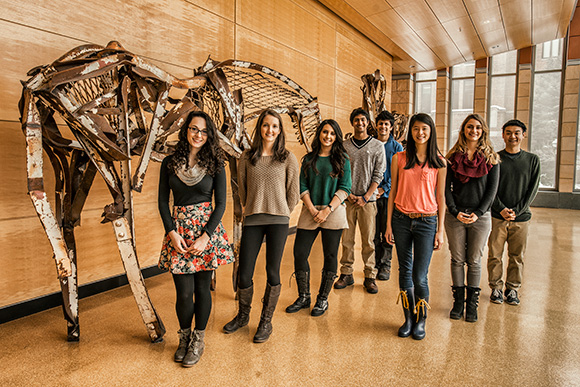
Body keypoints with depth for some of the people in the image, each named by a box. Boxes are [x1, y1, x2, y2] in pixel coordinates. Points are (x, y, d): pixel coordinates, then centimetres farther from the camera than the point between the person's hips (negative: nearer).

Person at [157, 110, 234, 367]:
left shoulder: (215, 165, 0)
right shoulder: (169, 163, 5)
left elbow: (221, 203, -2)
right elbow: (163, 201, 5)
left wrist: (205, 237, -11)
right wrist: (172, 233, -7)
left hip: (207, 228, -1)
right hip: (178, 229, 1)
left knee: (202, 287, 7)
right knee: (184, 291, 2)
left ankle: (198, 340, 26)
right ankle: (184, 337, 28)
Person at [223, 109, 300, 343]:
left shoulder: (288, 159, 1)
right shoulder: (247, 158, 5)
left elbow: (293, 193, 7)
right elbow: (242, 189, 14)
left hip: (278, 221, -1)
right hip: (252, 220, 1)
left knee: (272, 272, 4)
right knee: (244, 274, 4)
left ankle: (266, 321, 24)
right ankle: (243, 315, 31)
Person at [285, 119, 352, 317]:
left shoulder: (342, 159, 3)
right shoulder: (308, 159, 10)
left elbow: (344, 188, -3)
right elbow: (302, 187, 5)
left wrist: (327, 210, -12)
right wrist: (312, 209, -8)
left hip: (333, 212, -2)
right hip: (310, 211, 3)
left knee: (330, 256, 3)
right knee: (299, 253, 0)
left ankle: (323, 299, 19)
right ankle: (303, 297, 18)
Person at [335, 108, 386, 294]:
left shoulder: (377, 146, 4)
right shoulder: (344, 146, 8)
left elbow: (378, 174, 0)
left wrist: (365, 197, -8)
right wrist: (348, 194, -6)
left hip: (368, 200, -1)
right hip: (348, 199, 1)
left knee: (368, 240, 1)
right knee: (346, 238, 4)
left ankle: (369, 277, 11)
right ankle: (346, 274, 15)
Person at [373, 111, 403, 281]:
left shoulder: (397, 147, 4)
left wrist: (384, 189, -10)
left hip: (389, 194, -1)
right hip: (372, 194, 1)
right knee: (373, 232, 4)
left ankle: (385, 265, 14)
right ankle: (375, 265, 17)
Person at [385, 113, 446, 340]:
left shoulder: (439, 162, 2)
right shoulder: (399, 159, 4)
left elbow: (440, 197, 4)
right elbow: (393, 192, 6)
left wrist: (440, 230, 1)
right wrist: (388, 225, 3)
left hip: (427, 222, -1)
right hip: (401, 219, 2)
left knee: (419, 276, -2)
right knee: (405, 272, 9)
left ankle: (421, 321, 21)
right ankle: (408, 319, 26)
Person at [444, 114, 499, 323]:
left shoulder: (491, 158, 4)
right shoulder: (454, 156, 5)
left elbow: (492, 189, 0)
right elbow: (446, 188, 2)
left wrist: (478, 213, -12)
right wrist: (455, 211, -10)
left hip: (480, 217, -1)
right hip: (455, 216, 1)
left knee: (474, 261, 7)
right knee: (457, 260, 7)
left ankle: (472, 304, 18)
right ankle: (458, 301, 19)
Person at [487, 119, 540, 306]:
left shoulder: (532, 160, 6)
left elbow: (533, 189, 1)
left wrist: (516, 211, -9)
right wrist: (501, 209, -12)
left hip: (521, 217, 1)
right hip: (497, 216, -1)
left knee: (517, 257, 7)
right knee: (495, 255, 3)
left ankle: (512, 289, 22)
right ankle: (496, 288, 18)